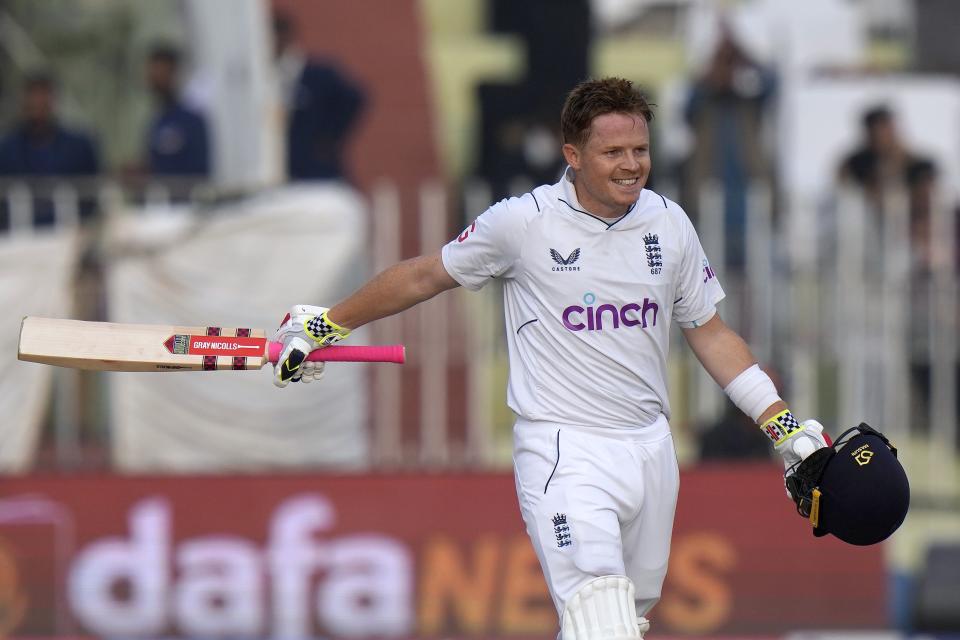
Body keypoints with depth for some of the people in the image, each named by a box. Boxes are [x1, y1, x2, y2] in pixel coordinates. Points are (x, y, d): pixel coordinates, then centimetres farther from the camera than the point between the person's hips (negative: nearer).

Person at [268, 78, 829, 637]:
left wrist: (781, 423, 11)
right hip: (564, 449, -6)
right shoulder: (524, 221, -7)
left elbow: (709, 331, 17)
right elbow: (423, 277, 8)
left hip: (650, 447, 6)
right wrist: (323, 325, 14)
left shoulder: (669, 224, 6)